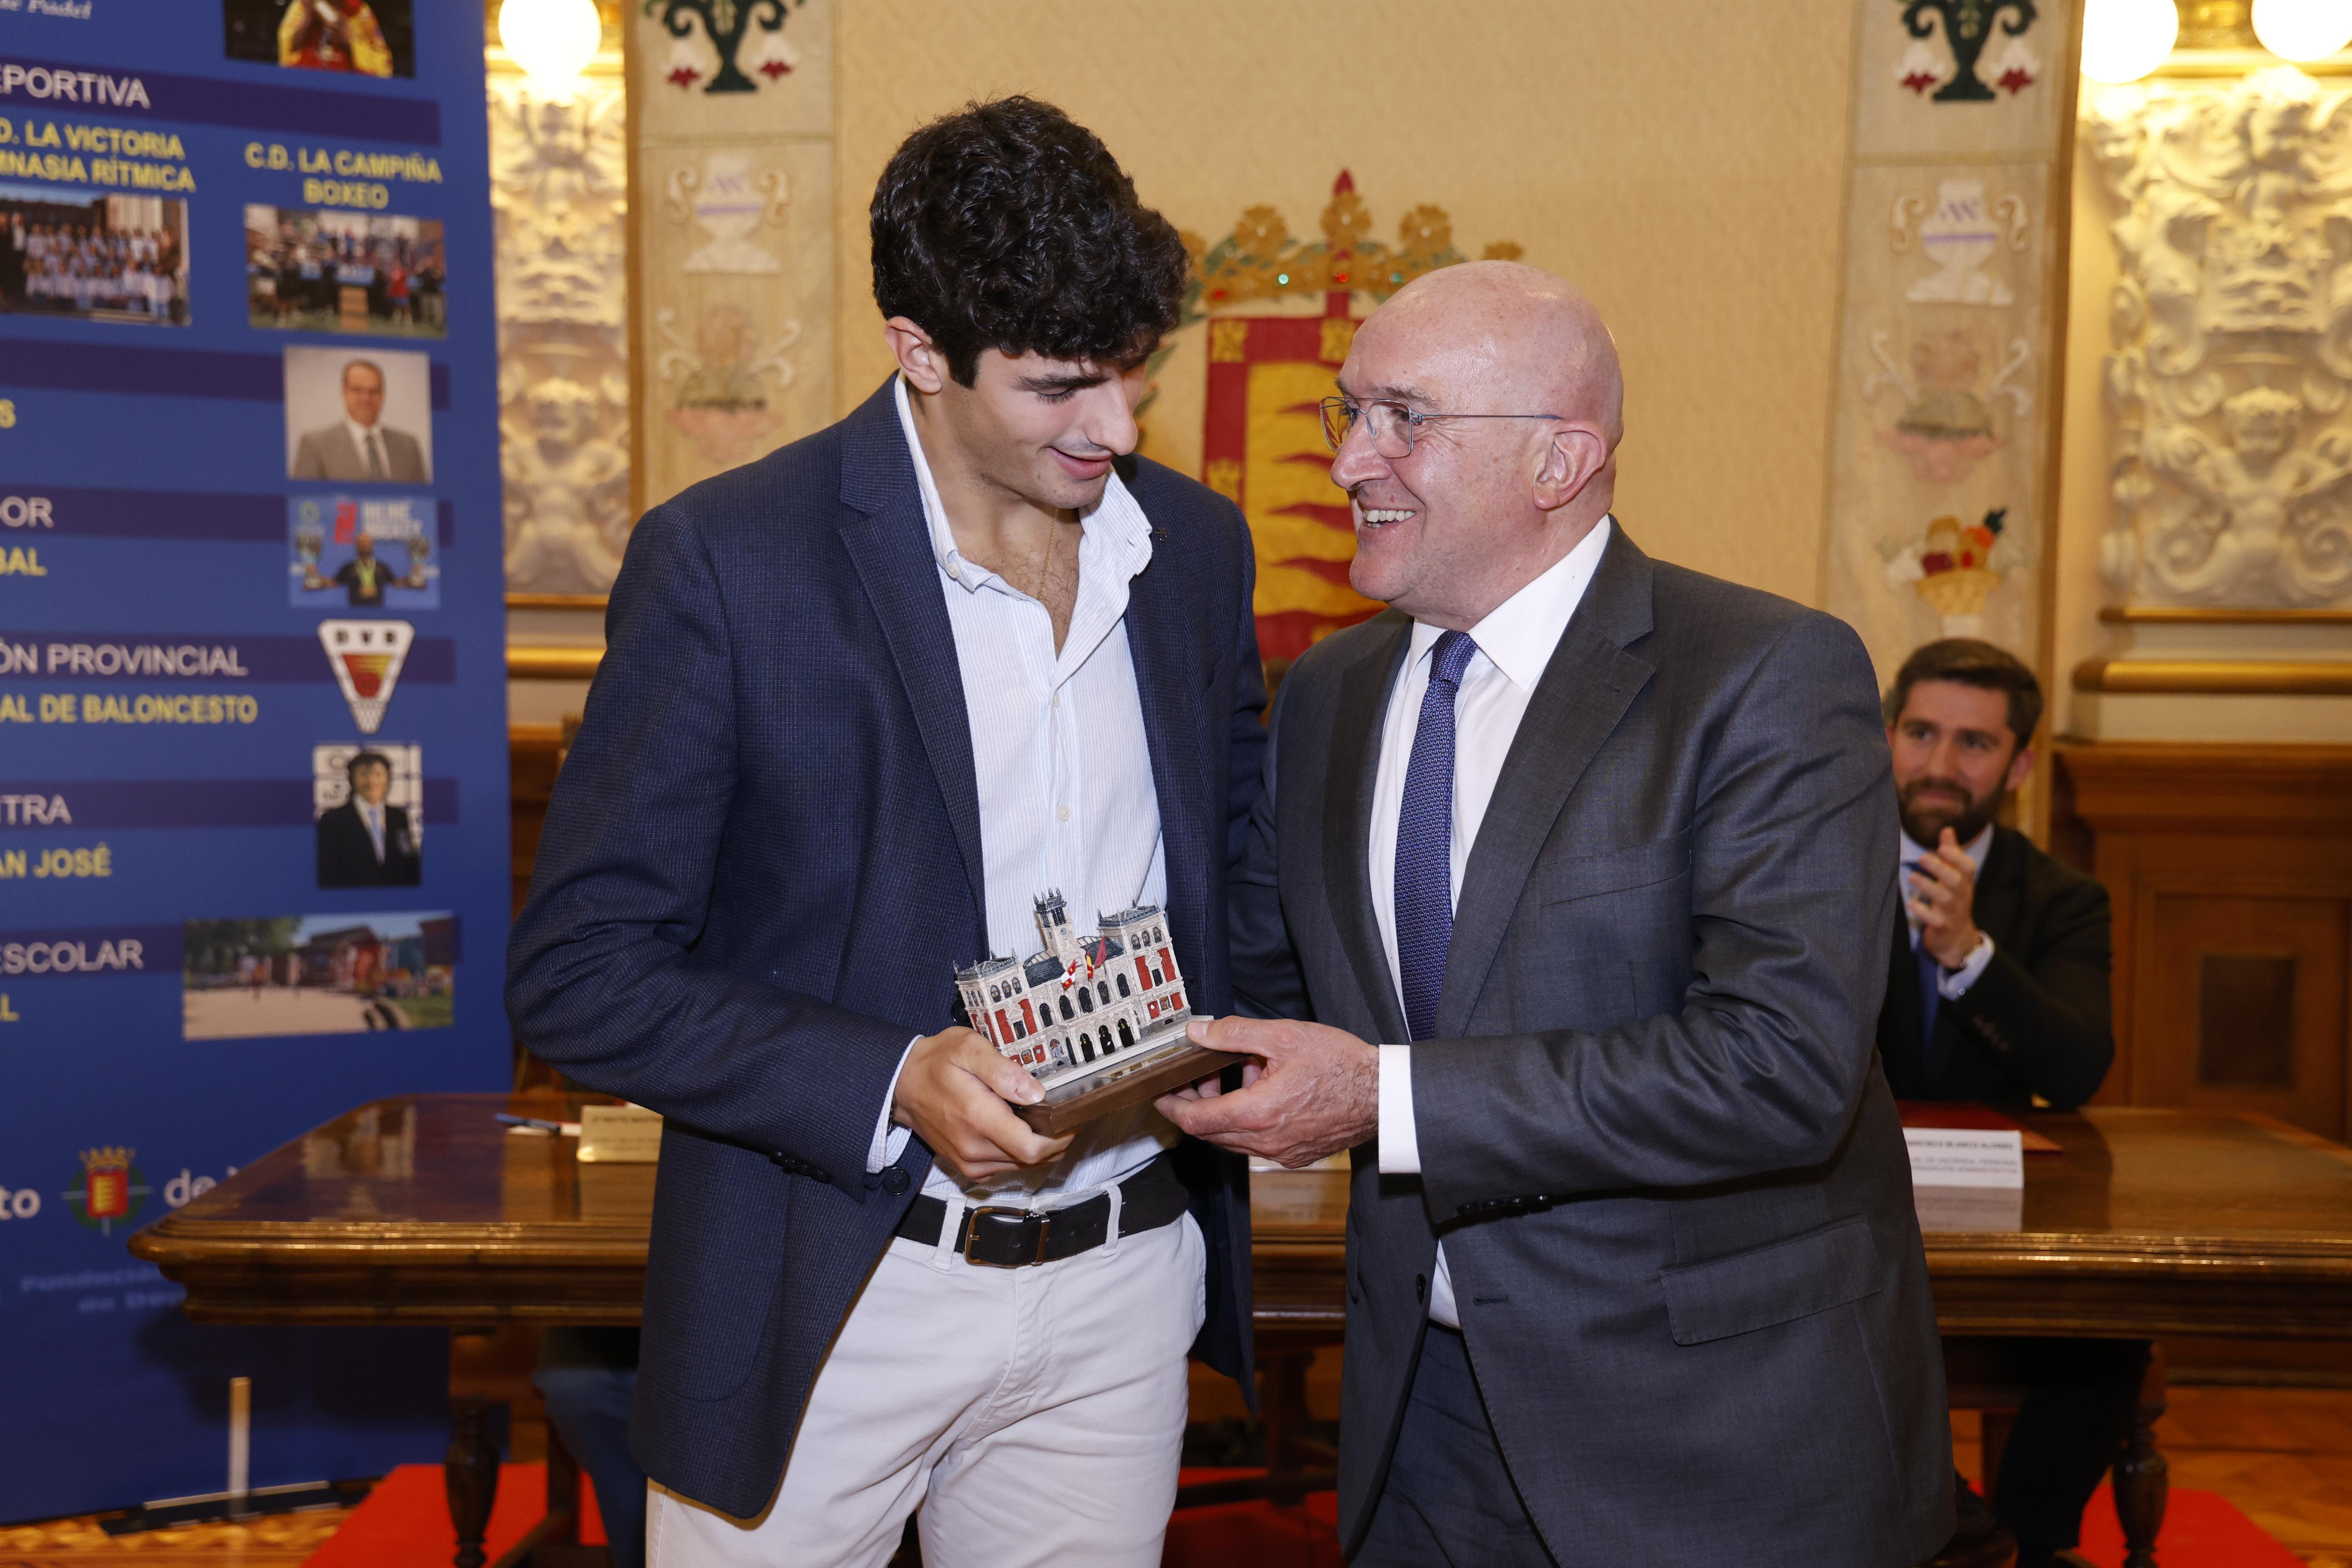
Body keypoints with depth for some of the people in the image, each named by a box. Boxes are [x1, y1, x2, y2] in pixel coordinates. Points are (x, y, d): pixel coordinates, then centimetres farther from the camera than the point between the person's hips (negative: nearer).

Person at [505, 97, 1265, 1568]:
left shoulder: (1198, 543, 2)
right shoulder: (723, 559, -13)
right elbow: (578, 974, -11)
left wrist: (1229, 1037, -4)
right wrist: (893, 1084, -23)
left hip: (1124, 1282, 4)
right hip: (830, 1302, -3)